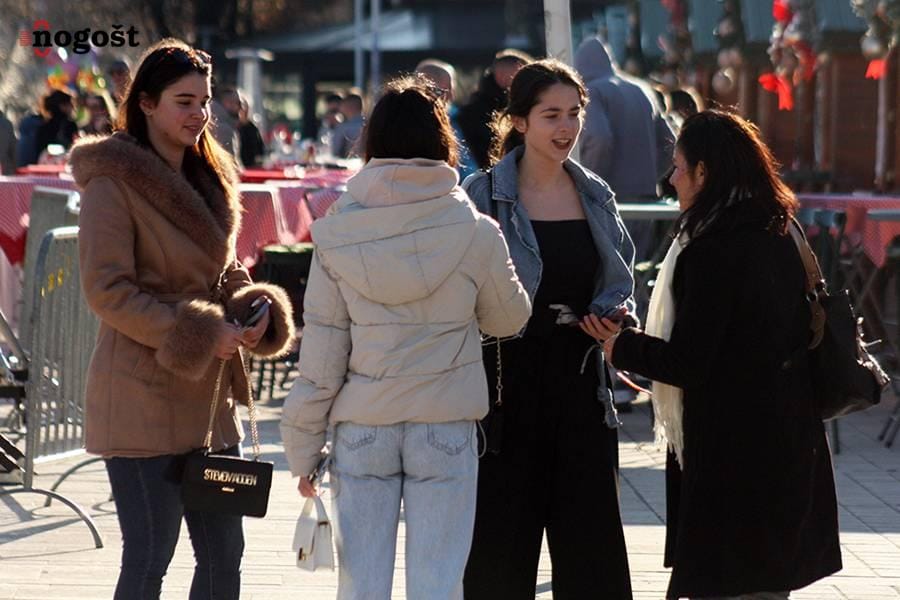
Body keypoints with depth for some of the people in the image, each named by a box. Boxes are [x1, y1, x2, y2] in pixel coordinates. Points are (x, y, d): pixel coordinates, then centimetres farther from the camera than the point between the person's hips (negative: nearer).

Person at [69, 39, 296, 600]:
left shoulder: (209, 177, 14)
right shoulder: (113, 180, -10)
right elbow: (107, 290, -15)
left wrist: (254, 313, -1)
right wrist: (199, 335, -18)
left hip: (209, 396, 8)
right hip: (143, 397, -8)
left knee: (224, 554, 10)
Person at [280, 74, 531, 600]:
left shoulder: (338, 232, -4)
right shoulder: (474, 232, -7)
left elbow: (320, 347, -2)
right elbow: (509, 319, 9)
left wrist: (303, 447, 5)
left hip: (363, 426, 1)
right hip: (446, 425, -1)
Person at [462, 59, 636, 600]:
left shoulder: (596, 196, 10)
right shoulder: (484, 195, -5)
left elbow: (621, 283, 18)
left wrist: (616, 315, -3)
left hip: (581, 378, 4)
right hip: (509, 378, -4)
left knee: (592, 536, 3)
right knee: (501, 538, 1)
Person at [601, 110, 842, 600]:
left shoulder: (710, 252, -19)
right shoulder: (780, 238, 7)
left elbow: (686, 364, -18)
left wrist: (623, 347, -1)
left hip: (730, 452, -9)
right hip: (789, 445, 9)